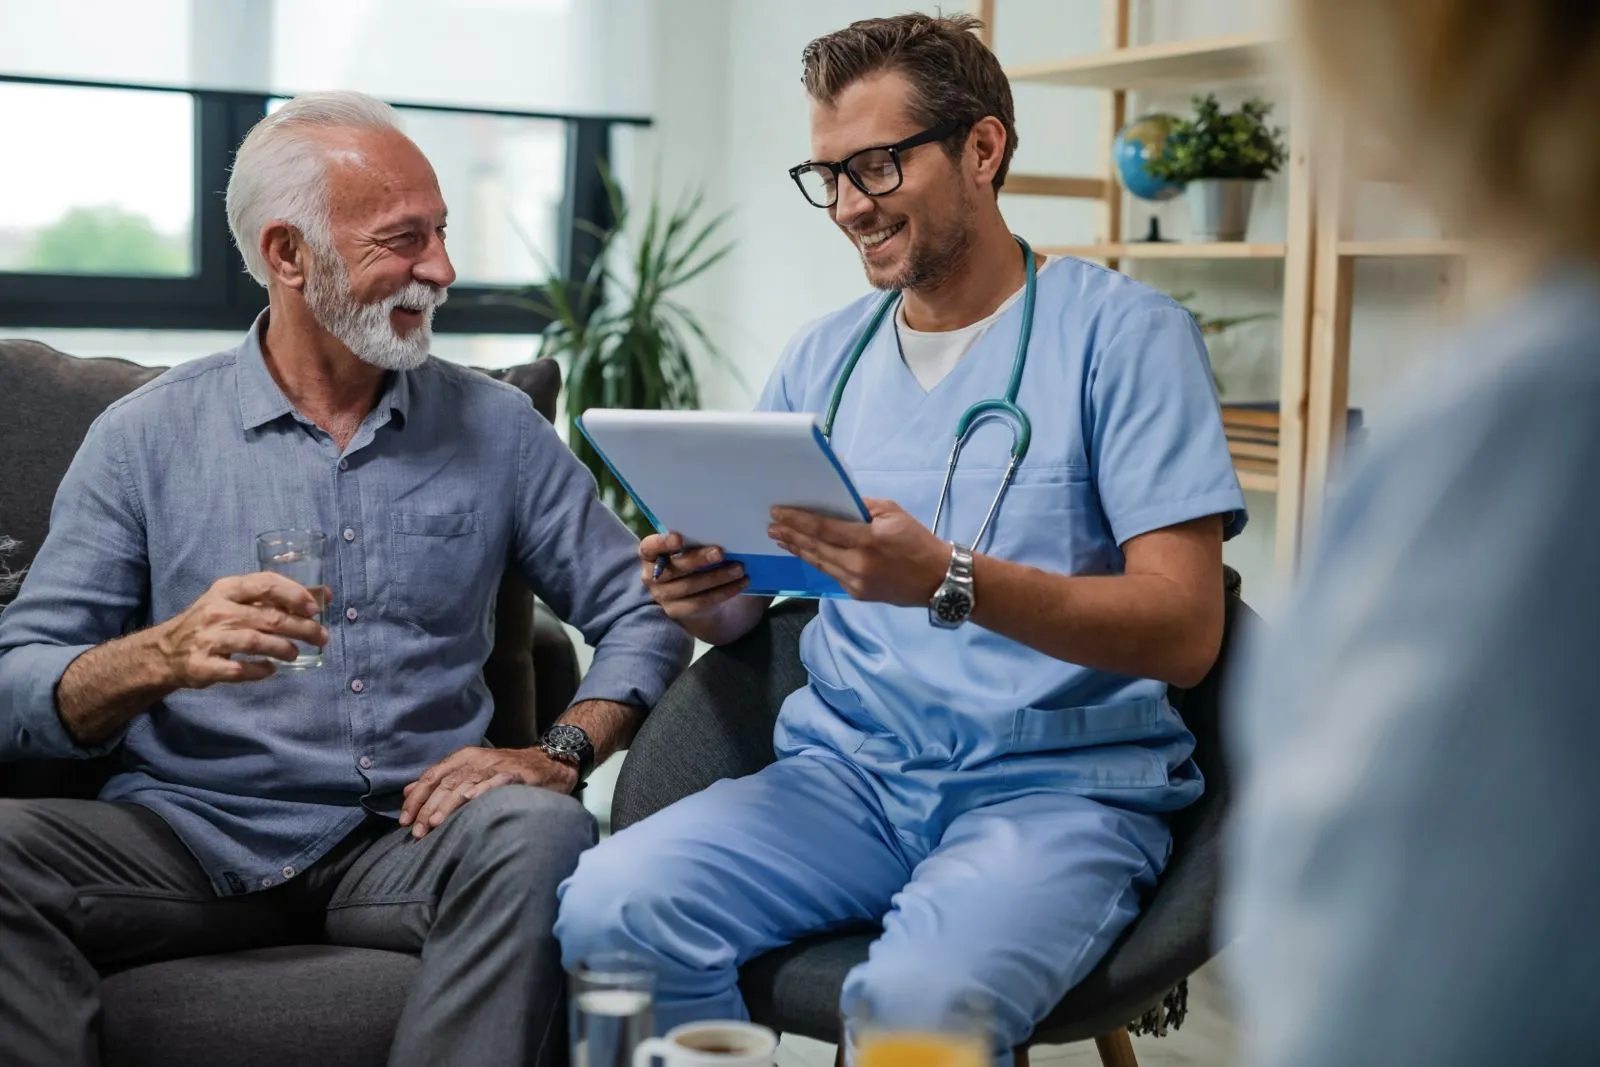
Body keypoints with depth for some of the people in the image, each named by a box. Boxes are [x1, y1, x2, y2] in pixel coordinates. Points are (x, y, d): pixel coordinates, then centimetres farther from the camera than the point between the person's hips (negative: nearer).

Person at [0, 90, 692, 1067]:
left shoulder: (495, 430, 11)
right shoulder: (148, 436, 6)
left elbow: (642, 615, 9)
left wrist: (561, 754, -10)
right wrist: (162, 656, -21)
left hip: (409, 840, 1)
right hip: (193, 832, 0)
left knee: (536, 833, -32)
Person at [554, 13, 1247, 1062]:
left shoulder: (1122, 332, -3)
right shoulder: (822, 358, 15)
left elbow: (1187, 631, -12)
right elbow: (745, 596, 19)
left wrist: (947, 579, -26)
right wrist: (703, 595, -7)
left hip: (1058, 785, -4)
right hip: (850, 772, 5)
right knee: (609, 904, -22)